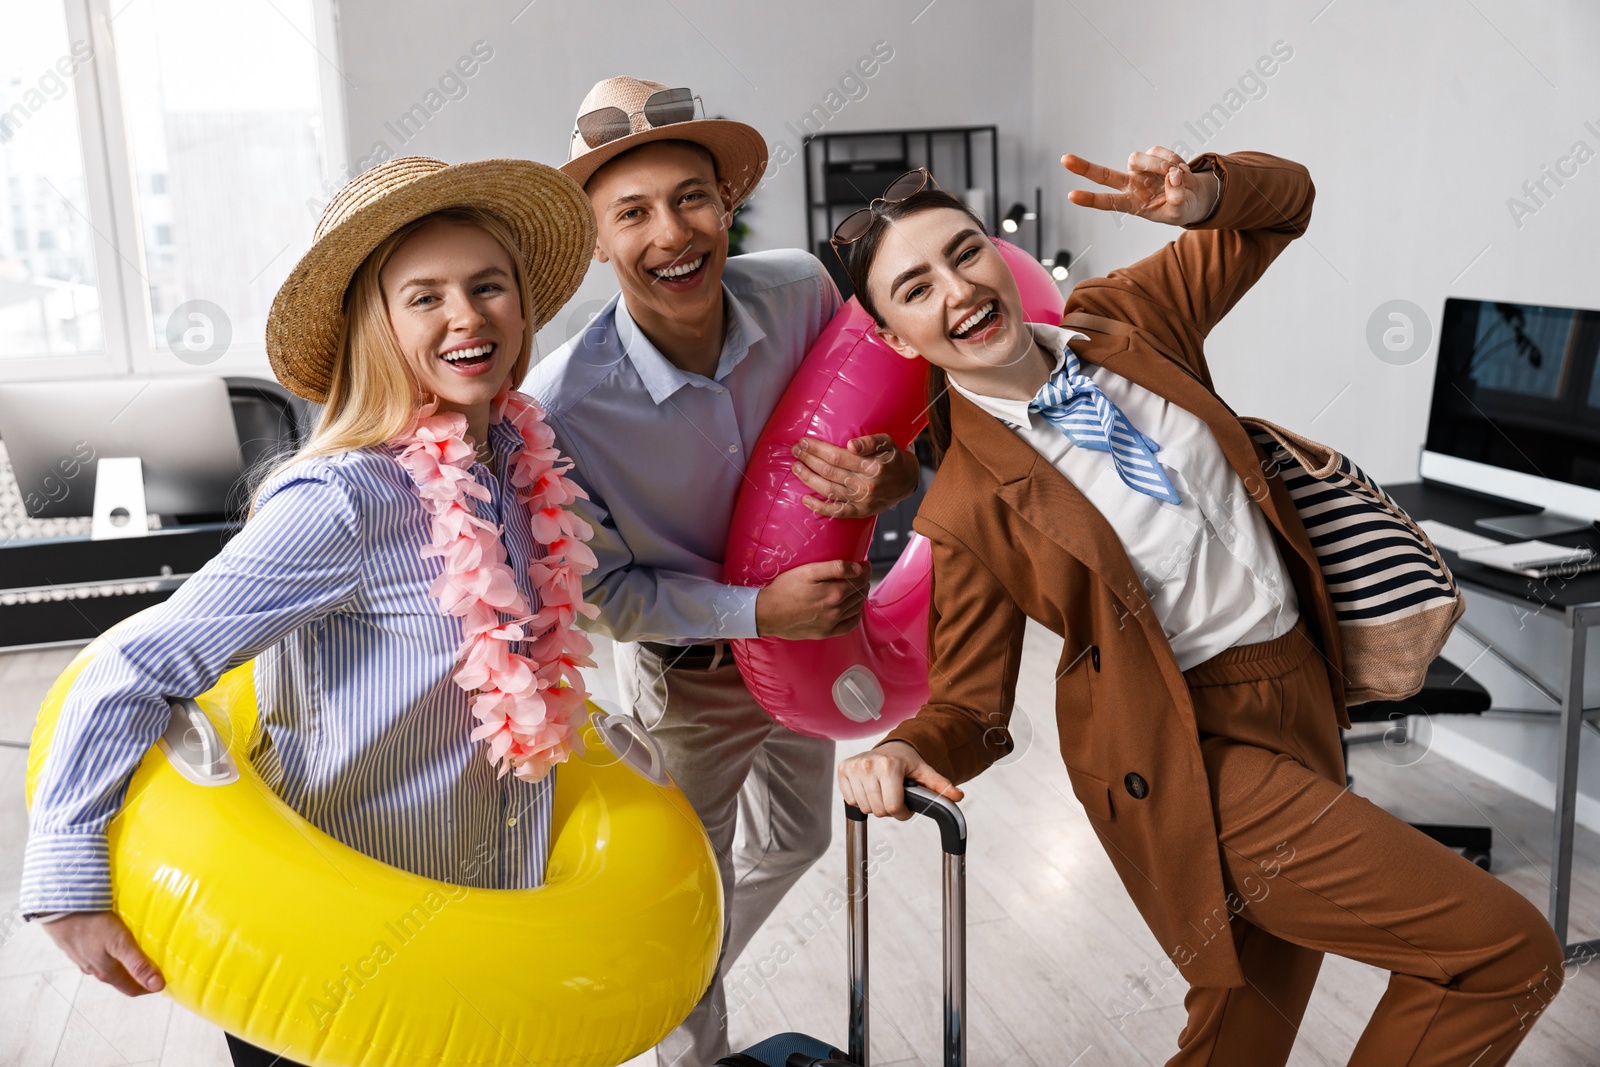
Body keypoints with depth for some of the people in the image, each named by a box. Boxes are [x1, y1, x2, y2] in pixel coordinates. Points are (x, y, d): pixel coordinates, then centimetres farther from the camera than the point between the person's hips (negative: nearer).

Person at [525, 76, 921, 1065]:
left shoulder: (802, 291, -23)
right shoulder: (561, 405, -32)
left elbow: (880, 421, -5)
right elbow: (600, 592, -19)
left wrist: (893, 477, -29)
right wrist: (756, 610, -31)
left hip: (804, 628, 5)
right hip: (689, 670, -5)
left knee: (793, 841, 27)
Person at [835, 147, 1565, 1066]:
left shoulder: (1123, 319, -2)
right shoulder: (966, 508, -15)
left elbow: (1283, 200, 9)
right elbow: (969, 707, -8)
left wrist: (1201, 192, -14)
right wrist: (903, 752, -31)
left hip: (1301, 692, 6)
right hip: (1195, 754, -6)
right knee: (1508, 953, -8)